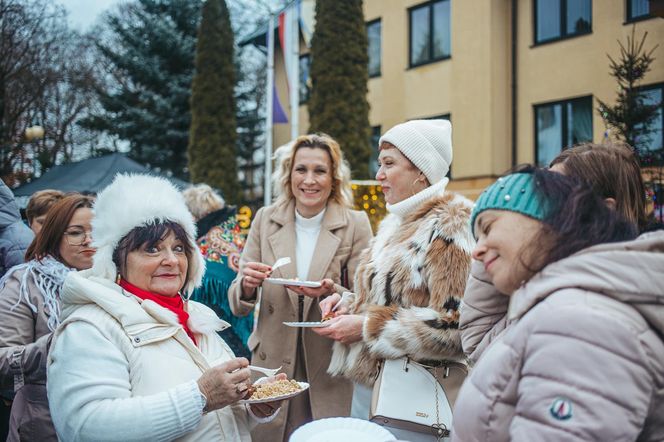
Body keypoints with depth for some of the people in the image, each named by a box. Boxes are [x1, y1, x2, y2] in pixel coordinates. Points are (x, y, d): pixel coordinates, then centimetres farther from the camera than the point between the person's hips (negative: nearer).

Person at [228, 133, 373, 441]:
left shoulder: (356, 225, -6)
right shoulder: (265, 220, 0)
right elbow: (237, 306, 3)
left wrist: (332, 292, -24)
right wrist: (247, 283, -20)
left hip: (332, 370, -1)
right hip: (272, 364, 1)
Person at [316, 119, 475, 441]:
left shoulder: (450, 225, -14)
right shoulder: (395, 224, 12)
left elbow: (455, 326, -22)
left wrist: (367, 327, -19)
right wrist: (348, 304, 2)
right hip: (368, 386, 8)